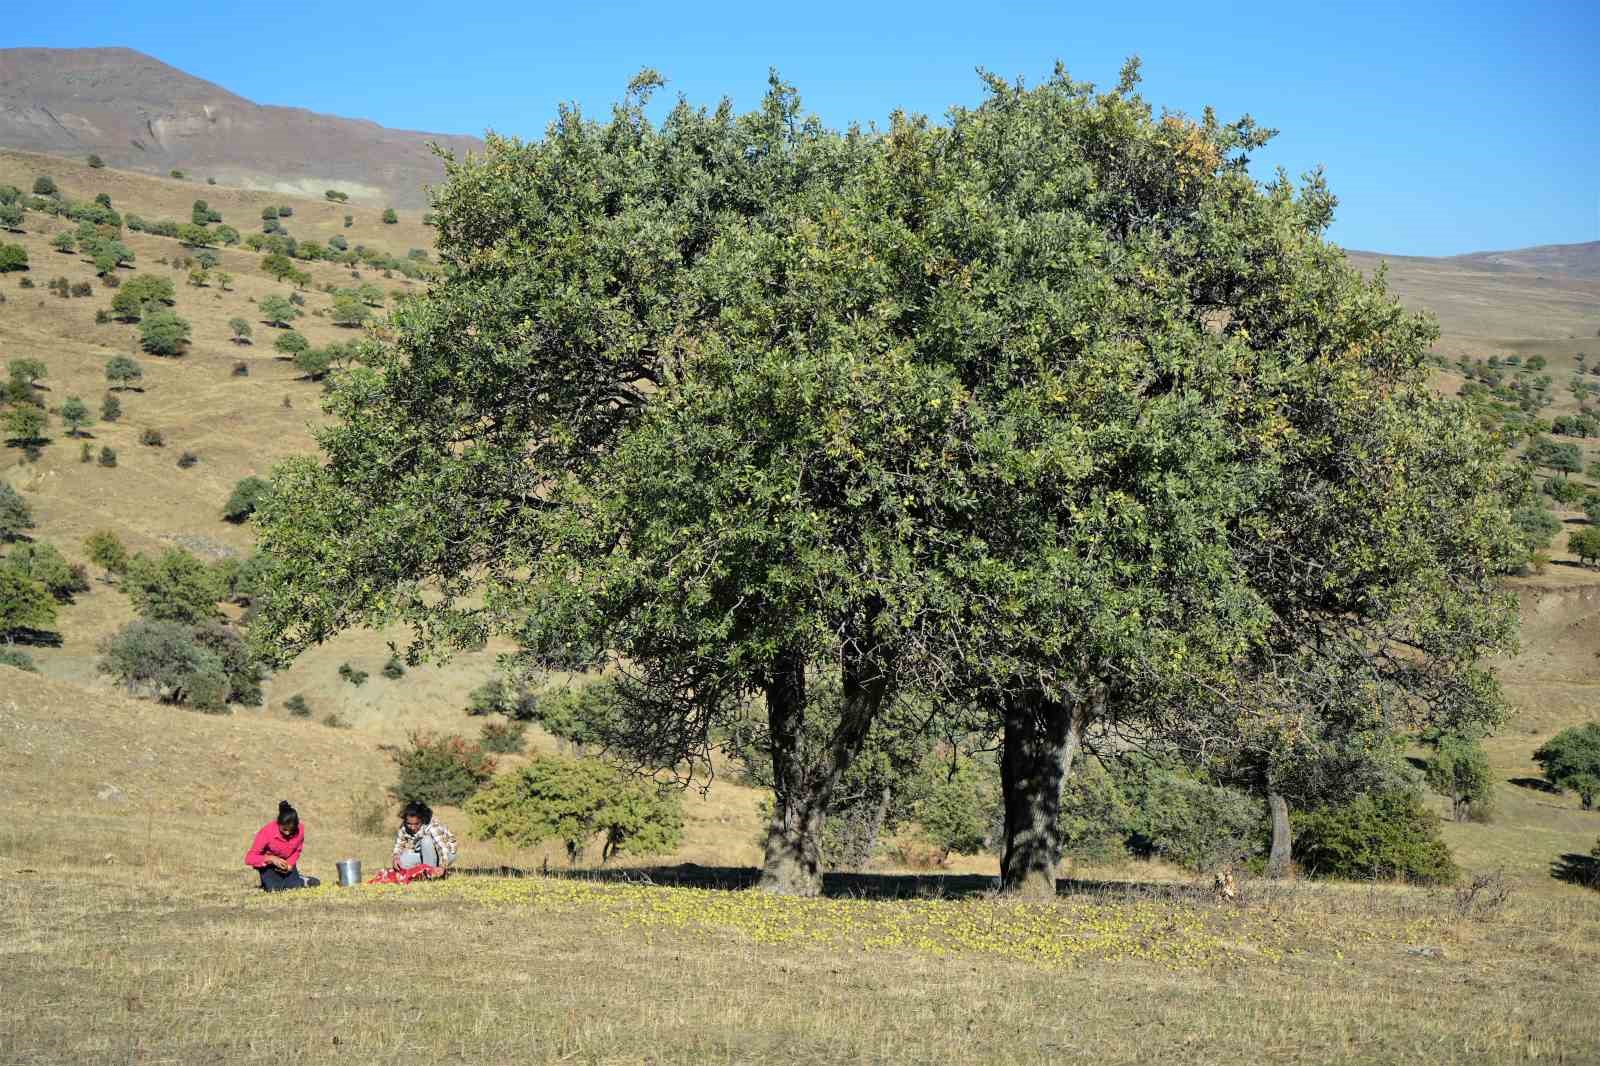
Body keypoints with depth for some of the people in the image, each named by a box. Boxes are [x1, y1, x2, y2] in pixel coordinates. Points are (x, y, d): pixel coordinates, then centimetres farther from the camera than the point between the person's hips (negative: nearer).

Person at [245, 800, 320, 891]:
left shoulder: (300, 830, -20)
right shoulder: (267, 832, -28)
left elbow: (297, 850, 0)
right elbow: (249, 858, -26)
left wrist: (290, 864, -18)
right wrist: (271, 859, -38)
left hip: (287, 863, 2)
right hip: (268, 864, -2)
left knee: (295, 886, -19)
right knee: (275, 888, -22)